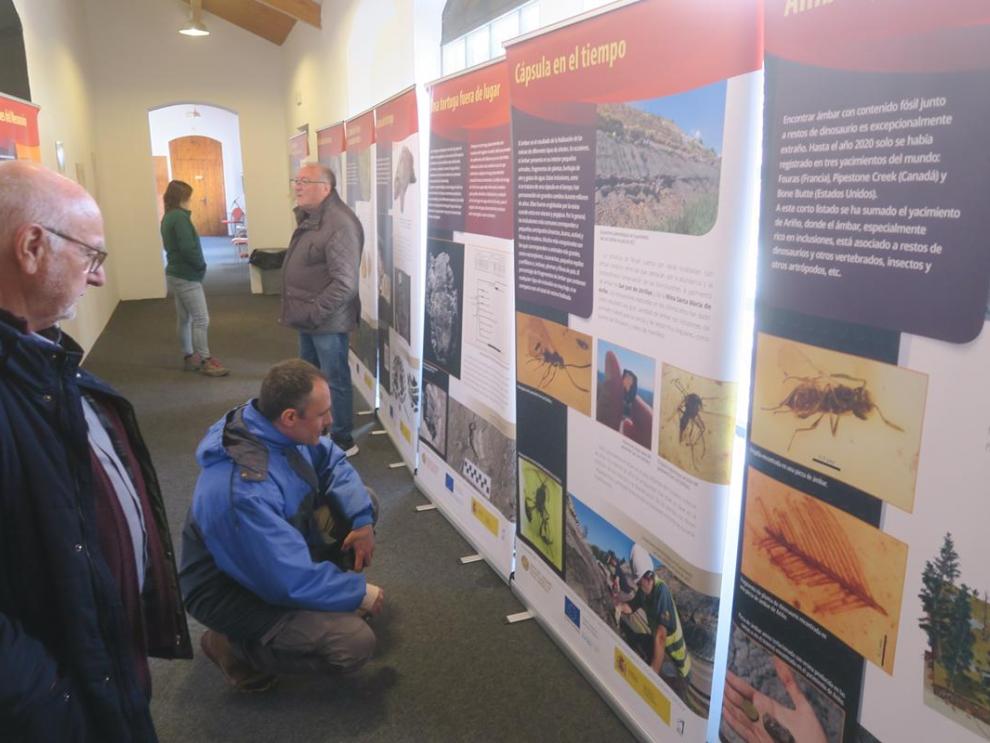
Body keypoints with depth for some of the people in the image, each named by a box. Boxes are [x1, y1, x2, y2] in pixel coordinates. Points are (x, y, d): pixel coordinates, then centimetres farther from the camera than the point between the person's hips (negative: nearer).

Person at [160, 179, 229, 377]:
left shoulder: (168, 217, 12)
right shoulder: (180, 217, -17)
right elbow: (187, 248, -25)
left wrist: (197, 264, 6)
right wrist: (201, 264, -9)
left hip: (175, 274, 10)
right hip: (186, 276, -10)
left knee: (185, 319, 14)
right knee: (201, 319, -6)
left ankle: (189, 358, 22)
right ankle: (206, 362, -3)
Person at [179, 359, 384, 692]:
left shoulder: (268, 422, -14)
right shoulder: (243, 490, -39)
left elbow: (332, 461, 3)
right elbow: (291, 581, -32)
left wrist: (362, 519, -11)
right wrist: (358, 592, -17)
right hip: (233, 590, -8)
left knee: (361, 501, 3)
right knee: (356, 642, -21)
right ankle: (235, 646, -1)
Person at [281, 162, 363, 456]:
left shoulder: (340, 224, -23)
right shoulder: (310, 219, 11)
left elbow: (345, 284, -27)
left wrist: (312, 313, -22)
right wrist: (303, 312, 11)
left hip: (326, 320, -10)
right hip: (310, 316, 10)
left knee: (335, 380, 3)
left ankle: (342, 440, 17)